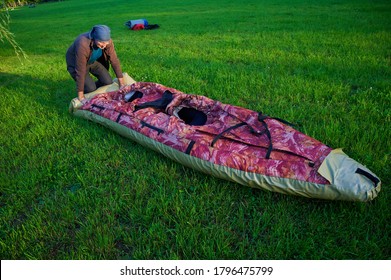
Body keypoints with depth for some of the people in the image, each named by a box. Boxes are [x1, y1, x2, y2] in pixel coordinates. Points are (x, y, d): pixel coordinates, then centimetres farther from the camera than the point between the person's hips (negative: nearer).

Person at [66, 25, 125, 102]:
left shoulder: (107, 41, -26)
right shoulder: (83, 45, -39)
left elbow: (114, 60, -18)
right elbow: (80, 71, -36)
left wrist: (121, 83, -18)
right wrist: (81, 96, -33)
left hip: (94, 61, 5)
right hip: (76, 63, -5)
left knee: (108, 82, -9)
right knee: (90, 88, -19)